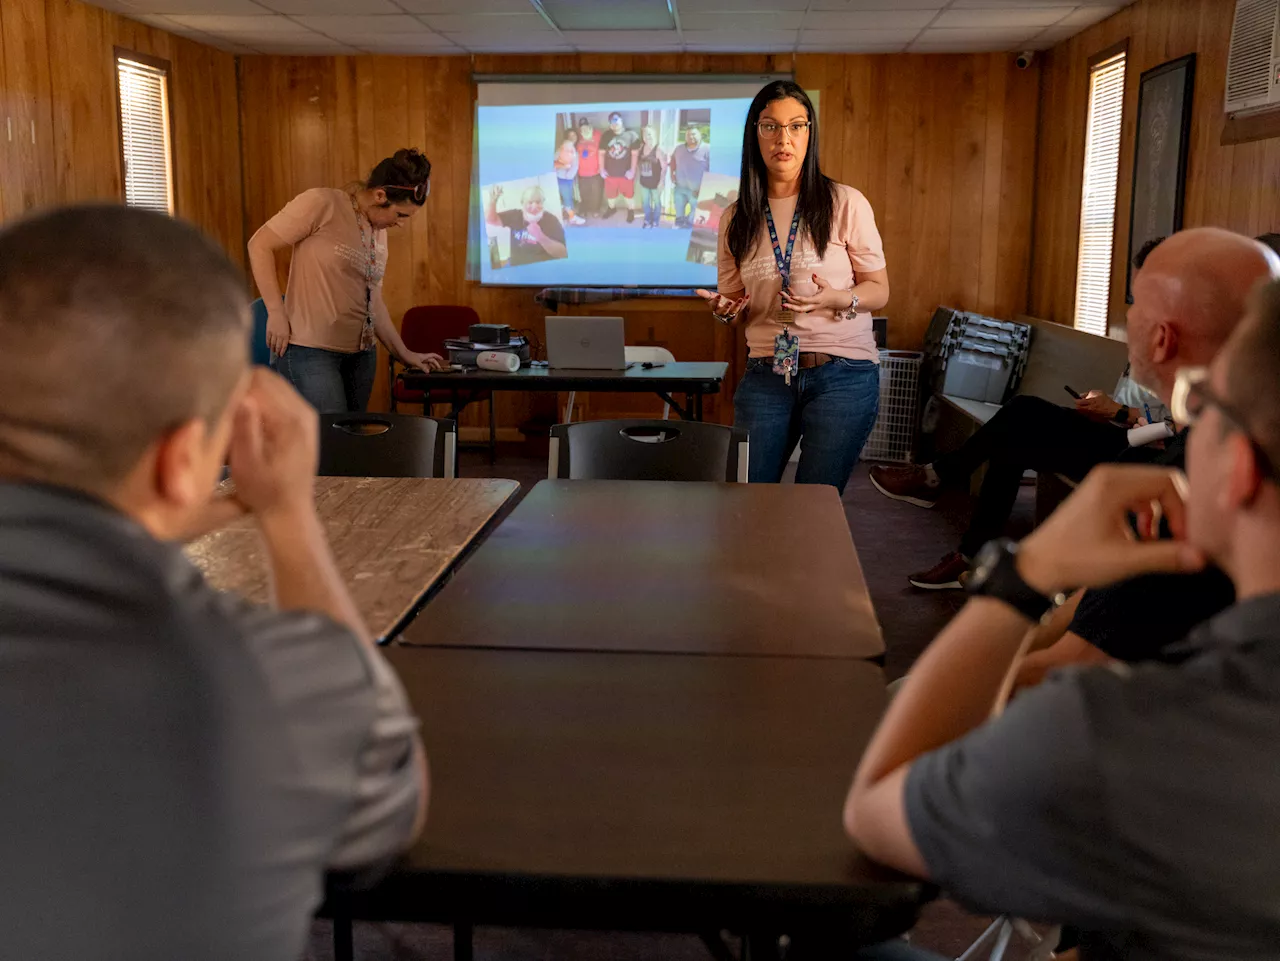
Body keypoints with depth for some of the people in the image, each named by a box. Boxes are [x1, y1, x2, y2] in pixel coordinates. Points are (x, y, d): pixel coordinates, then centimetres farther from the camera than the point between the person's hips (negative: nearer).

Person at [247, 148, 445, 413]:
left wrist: (404, 353, 18)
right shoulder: (322, 203, -9)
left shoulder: (379, 231, 14)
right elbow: (260, 245, -8)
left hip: (361, 354, 7)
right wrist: (277, 313, -13)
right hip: (311, 352, -7)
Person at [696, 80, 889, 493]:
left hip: (842, 374, -2)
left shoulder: (846, 204, -2)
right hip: (765, 376, 2)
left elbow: (879, 290, 1)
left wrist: (838, 299, -19)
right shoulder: (736, 219, 7)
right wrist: (726, 310, -7)